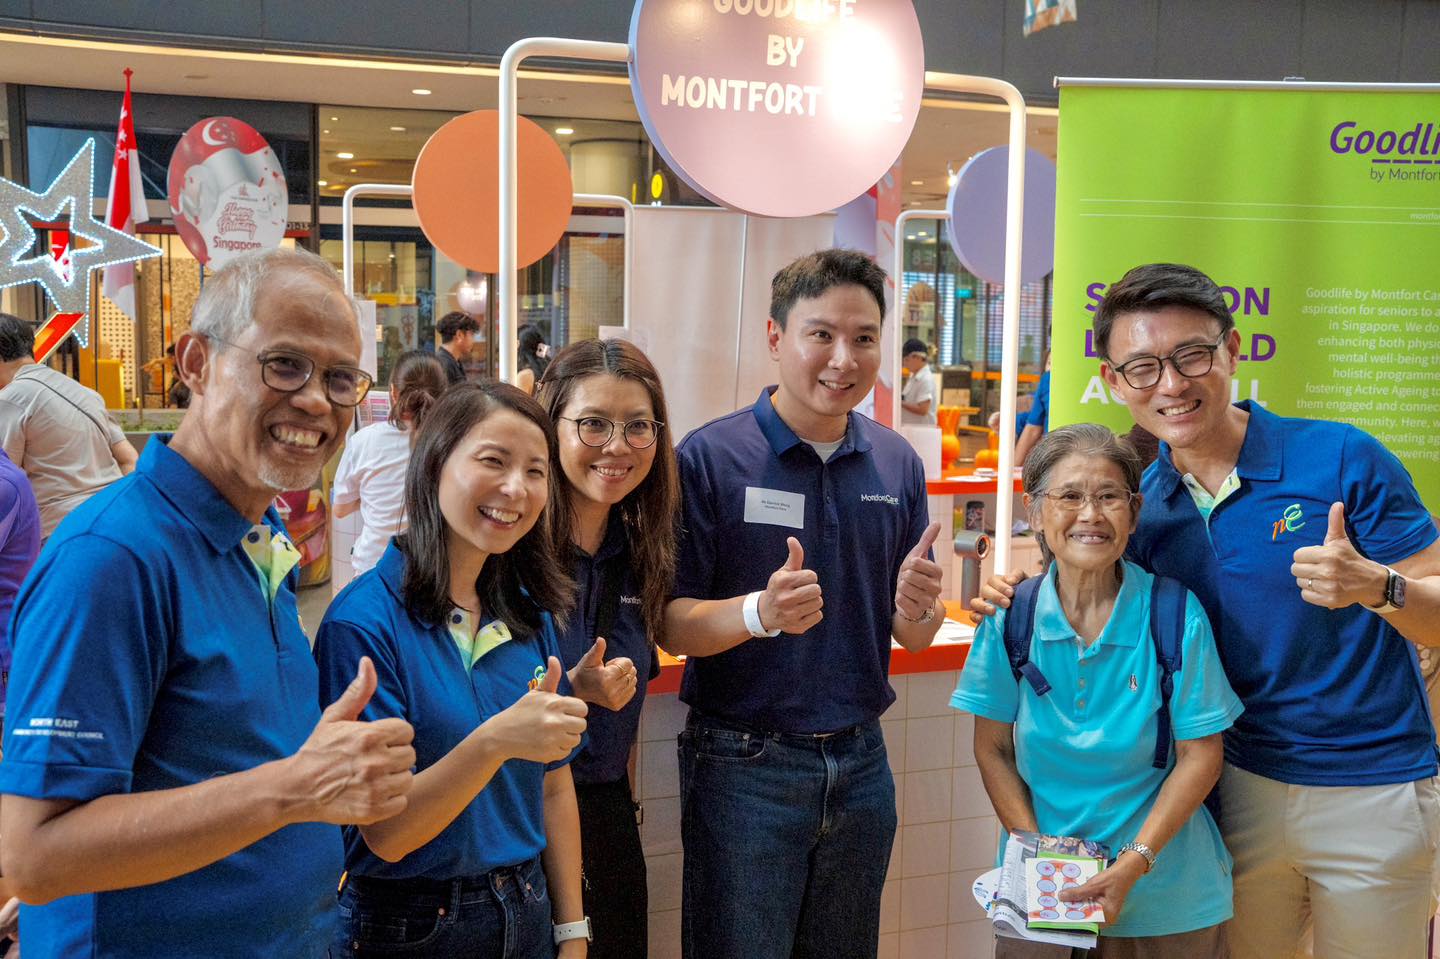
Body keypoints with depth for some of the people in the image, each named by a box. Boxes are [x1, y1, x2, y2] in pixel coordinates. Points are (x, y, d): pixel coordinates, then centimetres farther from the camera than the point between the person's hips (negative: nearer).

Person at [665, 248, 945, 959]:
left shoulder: (896, 463, 2)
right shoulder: (710, 457, -12)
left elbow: (913, 637, 8)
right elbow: (673, 625, -13)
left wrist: (917, 606, -15)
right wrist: (759, 612, -31)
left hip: (860, 763, 5)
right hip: (742, 766, -4)